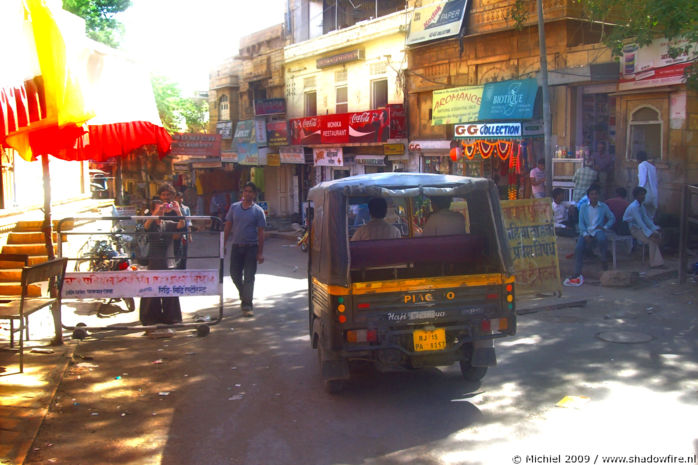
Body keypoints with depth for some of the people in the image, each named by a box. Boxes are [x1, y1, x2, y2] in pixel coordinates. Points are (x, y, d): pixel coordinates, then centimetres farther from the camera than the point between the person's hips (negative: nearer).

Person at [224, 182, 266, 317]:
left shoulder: (258, 211, -2)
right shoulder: (234, 207, 6)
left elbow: (261, 232, -2)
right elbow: (228, 227, 10)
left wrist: (260, 252, -6)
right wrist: (223, 244, 4)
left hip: (251, 247, -3)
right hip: (236, 246, 3)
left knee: (249, 276, -2)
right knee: (234, 274, 8)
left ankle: (247, 304, 6)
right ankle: (244, 296, 32)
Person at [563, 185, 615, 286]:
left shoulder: (603, 206, 11)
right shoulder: (584, 207, 11)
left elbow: (612, 218, 15)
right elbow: (581, 223, 4)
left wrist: (605, 227, -3)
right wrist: (585, 235, -10)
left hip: (597, 231, -1)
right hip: (586, 231, 1)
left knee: (602, 239, -38)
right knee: (578, 248, -25)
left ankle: (604, 259, -11)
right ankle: (577, 273, -24)